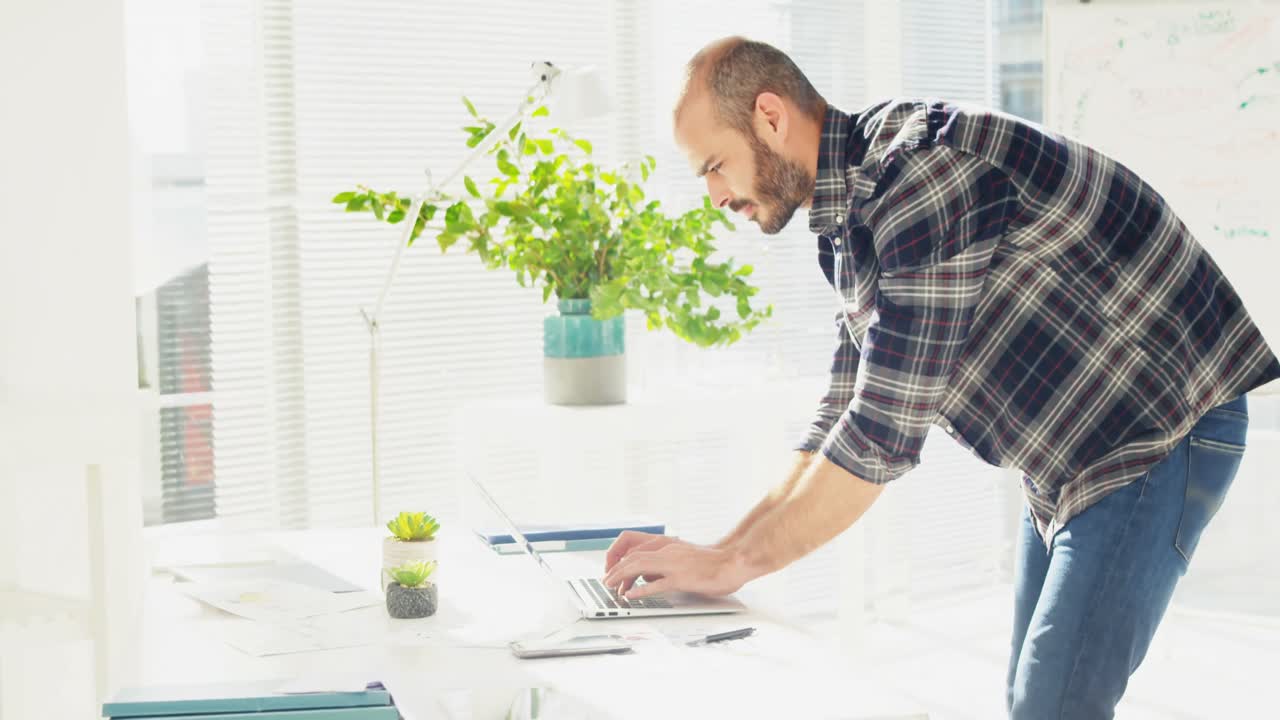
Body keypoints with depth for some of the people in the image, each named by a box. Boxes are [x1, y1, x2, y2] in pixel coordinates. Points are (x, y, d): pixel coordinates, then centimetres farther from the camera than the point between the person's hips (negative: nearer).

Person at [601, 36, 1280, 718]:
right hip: (1062, 460, 10)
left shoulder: (919, 168, -25)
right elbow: (847, 413, 10)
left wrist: (733, 564, -20)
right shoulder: (849, 221, 7)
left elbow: (885, 431, -28)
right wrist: (715, 551, 0)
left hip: (1157, 436, -10)